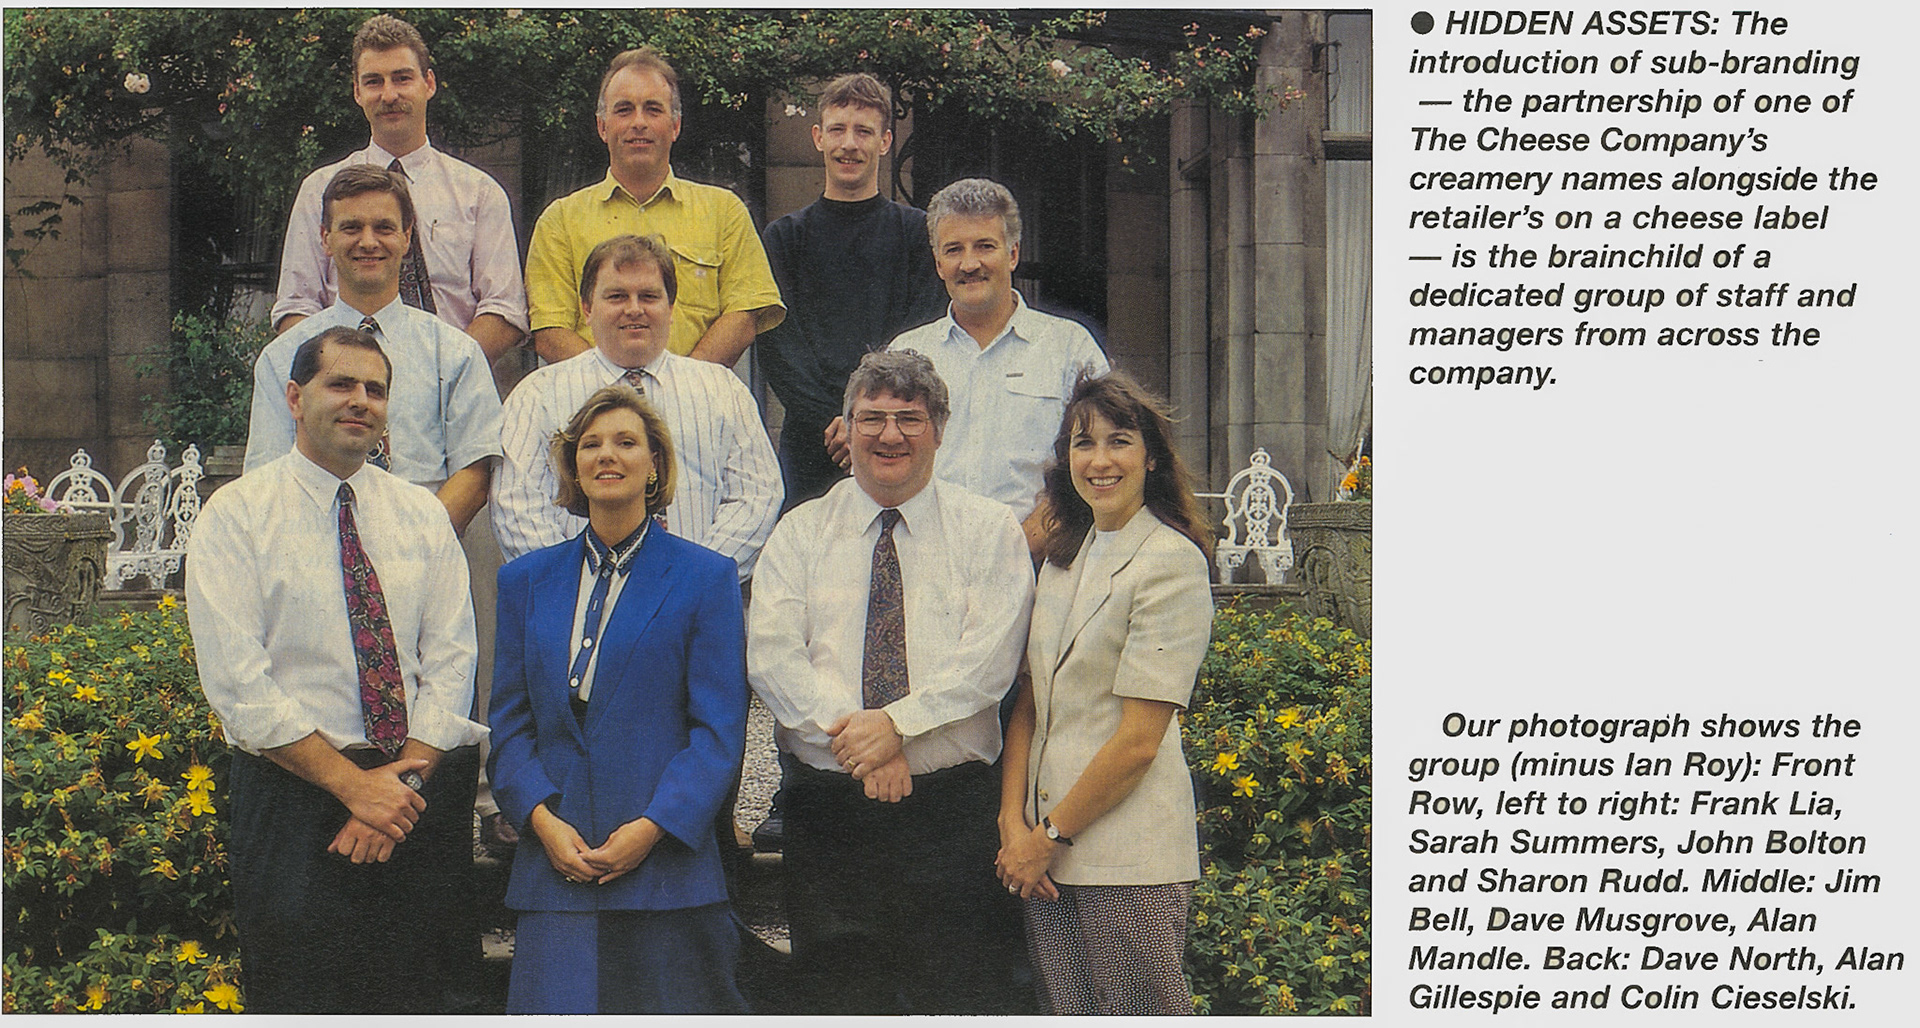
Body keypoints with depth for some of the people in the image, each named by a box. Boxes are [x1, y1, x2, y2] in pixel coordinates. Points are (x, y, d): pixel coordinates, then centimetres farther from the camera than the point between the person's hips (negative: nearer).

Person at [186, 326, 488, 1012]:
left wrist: (405, 779, -12)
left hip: (422, 794, 3)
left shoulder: (423, 515, 11)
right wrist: (356, 785, -15)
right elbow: (238, 684, -9)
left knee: (416, 1004, 3)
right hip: (291, 795, -3)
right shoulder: (236, 515, -1)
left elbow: (451, 664, 4)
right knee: (301, 1004, -5)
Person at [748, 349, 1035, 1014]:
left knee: (967, 996, -5)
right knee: (838, 1002, 4)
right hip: (826, 803, 2)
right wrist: (855, 735, -16)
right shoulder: (801, 534, 10)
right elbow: (771, 656, -3)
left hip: (952, 804, -1)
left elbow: (989, 659, -6)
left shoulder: (989, 531, 6)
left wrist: (898, 722, -19)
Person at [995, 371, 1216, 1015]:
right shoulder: (1064, 558, 14)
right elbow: (1030, 701, 10)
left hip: (1129, 860, -6)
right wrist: (1013, 823, -3)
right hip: (1047, 852, 6)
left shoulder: (1172, 562, -10)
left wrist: (1050, 837, -8)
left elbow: (1139, 740, -14)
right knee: (1068, 1013, 7)